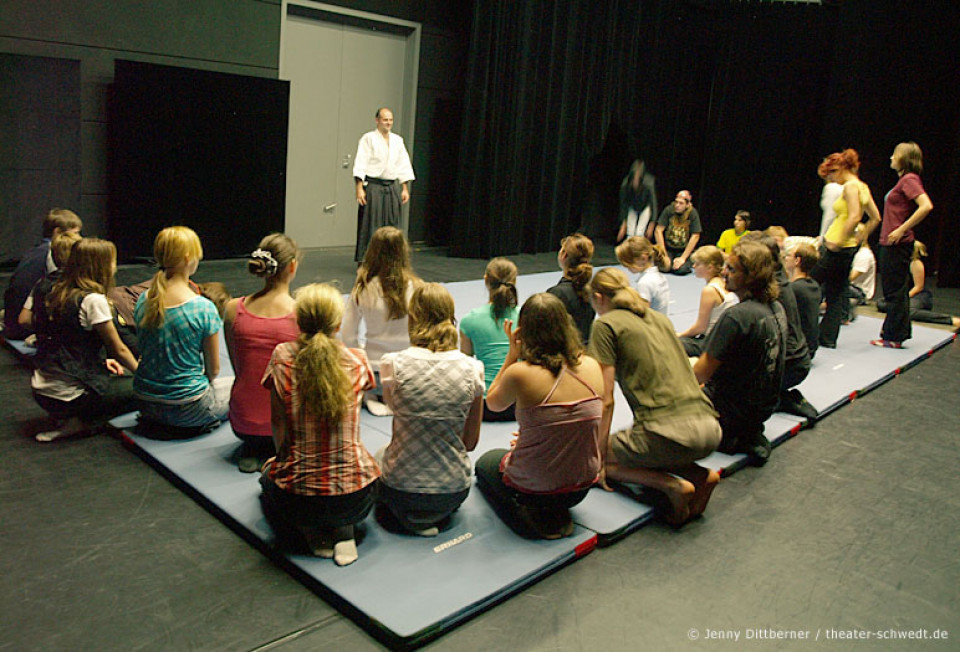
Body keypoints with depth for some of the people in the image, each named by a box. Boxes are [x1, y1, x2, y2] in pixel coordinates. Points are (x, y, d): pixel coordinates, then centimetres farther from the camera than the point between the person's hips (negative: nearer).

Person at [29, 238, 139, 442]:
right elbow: (118, 350, -9)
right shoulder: (93, 300, -18)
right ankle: (82, 422, -5)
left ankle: (70, 418, 11)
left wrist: (102, 361, 14)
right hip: (68, 397, -8)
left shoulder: (54, 293, 5)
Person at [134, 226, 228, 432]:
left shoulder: (143, 300, -4)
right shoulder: (203, 308, -22)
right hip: (187, 407, -7)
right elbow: (213, 369, -11)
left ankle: (155, 423, 15)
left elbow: (144, 352, 9)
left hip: (146, 404, 7)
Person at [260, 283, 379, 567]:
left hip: (297, 499, -1)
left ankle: (314, 534, 10)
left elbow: (279, 430, 0)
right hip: (356, 499, 1)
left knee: (270, 474, 35)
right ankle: (343, 532, 10)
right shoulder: (357, 361, -4)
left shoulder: (282, 358, -8)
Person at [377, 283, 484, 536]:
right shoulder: (471, 368, -12)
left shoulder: (393, 364, -16)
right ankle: (436, 517, 14)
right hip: (455, 491, 2)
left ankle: (408, 518, 11)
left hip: (400, 488, -1)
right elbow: (471, 442, 0)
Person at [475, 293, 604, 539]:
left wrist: (512, 355, -4)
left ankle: (534, 520, 6)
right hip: (583, 487, 6)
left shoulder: (520, 373, -24)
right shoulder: (592, 367, -10)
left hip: (534, 489, -5)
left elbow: (493, 403, -1)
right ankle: (557, 517, 17)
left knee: (485, 462, 30)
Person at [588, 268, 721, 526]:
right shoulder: (659, 318, 21)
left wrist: (599, 457, 5)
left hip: (669, 433, -7)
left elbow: (606, 400, -3)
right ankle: (701, 475, 8)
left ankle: (671, 485, -6)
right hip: (710, 430, 7)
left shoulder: (606, 324, 1)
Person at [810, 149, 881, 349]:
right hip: (849, 249, 10)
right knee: (837, 295, 12)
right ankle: (828, 337, 17)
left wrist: (839, 242, -22)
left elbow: (854, 217, -26)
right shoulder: (862, 187, 13)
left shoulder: (850, 186, -14)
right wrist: (859, 239, 16)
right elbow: (875, 218, 18)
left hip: (837, 248, -10)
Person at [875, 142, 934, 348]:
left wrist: (901, 230, -24)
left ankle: (893, 338, 3)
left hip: (898, 244, -10)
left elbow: (926, 206, -26)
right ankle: (891, 332, 23)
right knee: (894, 291, 14)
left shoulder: (909, 180, -13)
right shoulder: (904, 180, 15)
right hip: (891, 244, 10)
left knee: (895, 291, -3)